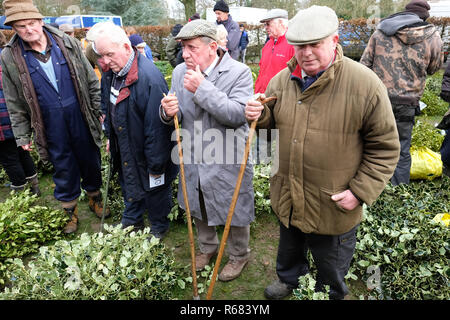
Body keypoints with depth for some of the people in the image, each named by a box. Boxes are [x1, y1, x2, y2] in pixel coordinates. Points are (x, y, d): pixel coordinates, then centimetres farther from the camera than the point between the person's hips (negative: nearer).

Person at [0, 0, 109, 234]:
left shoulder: (67, 43, -2)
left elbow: (91, 81, 4)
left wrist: (99, 111, 2)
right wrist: (22, 136, 2)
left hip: (81, 119, 1)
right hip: (51, 129, 0)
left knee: (90, 162, 15)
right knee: (64, 171, 11)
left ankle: (95, 199, 39)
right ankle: (70, 212, 33)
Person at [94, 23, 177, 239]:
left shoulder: (149, 78, -30)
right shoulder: (110, 74, -1)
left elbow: (156, 126, -29)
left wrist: (156, 164, -23)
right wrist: (110, 137, 20)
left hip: (147, 152, -8)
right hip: (124, 149, 8)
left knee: (155, 190, 14)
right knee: (129, 186, 26)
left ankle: (159, 229, 39)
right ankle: (132, 222, 51)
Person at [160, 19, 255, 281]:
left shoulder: (239, 72, -16)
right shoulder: (180, 72, 0)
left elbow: (238, 115, -28)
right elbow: (177, 117, 7)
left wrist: (203, 88, -29)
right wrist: (169, 112, -18)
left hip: (228, 163, -5)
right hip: (194, 161, 6)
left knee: (235, 212, 13)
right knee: (199, 209, 24)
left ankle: (239, 255, 42)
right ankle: (208, 247, 52)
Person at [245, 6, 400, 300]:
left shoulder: (365, 84, -18)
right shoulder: (282, 80, -4)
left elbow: (385, 146, -11)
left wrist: (361, 191, -15)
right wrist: (260, 116, -11)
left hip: (334, 206, -4)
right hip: (288, 198, 4)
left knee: (330, 265, 21)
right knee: (290, 248, 30)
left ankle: (331, 294, 53)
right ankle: (289, 279, 61)